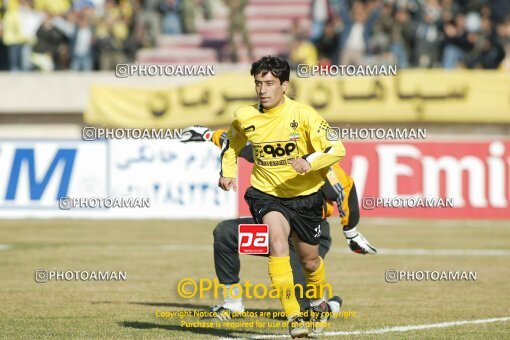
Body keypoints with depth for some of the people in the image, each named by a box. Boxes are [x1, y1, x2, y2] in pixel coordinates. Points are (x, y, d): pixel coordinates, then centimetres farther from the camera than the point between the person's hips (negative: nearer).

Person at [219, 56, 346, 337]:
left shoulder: (302, 115, -15)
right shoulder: (244, 117, -5)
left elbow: (337, 148, -18)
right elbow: (232, 146, 18)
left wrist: (309, 161, -34)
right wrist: (227, 172, 2)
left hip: (305, 195, 0)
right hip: (266, 194, 0)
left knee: (309, 261, 14)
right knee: (277, 242, -28)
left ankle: (319, 303, 48)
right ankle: (293, 317, -27)